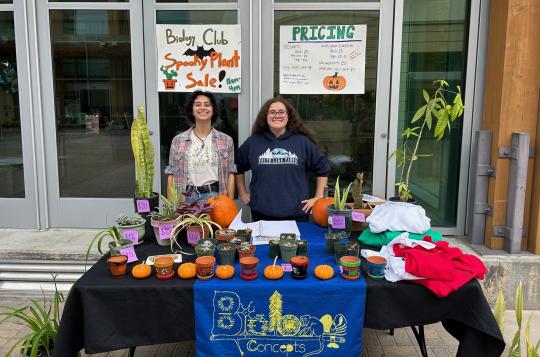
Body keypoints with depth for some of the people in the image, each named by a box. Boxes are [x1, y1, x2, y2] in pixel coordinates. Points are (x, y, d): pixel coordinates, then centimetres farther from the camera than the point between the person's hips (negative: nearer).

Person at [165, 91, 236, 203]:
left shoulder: (226, 140, 5)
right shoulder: (178, 140, 4)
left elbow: (230, 174, 4)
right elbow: (172, 176, 5)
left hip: (215, 197, 0)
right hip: (187, 198, 0)